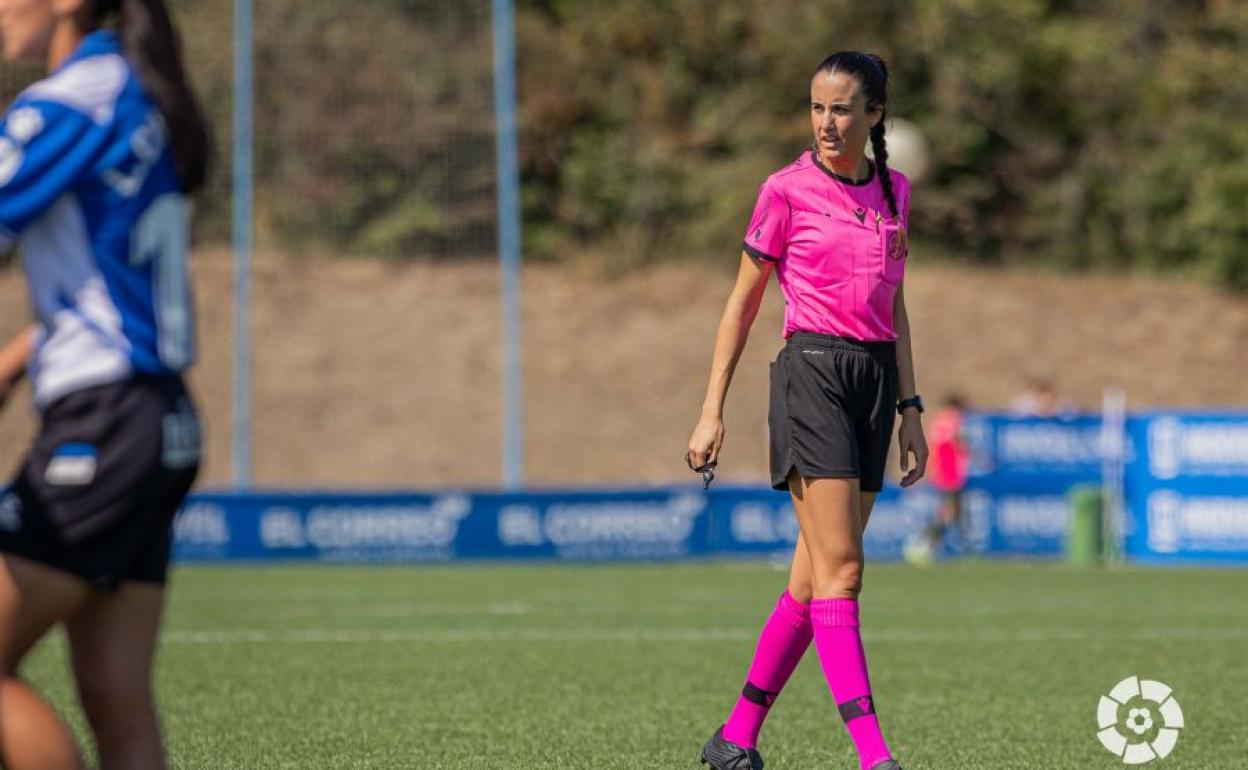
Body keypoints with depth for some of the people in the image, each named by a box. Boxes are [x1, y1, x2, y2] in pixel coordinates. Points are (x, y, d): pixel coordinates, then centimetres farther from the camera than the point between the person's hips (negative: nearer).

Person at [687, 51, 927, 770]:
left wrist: (911, 410, 15)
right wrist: (713, 410, -1)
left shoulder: (894, 192, 13)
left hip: (876, 380, 6)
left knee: (814, 580, 5)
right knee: (840, 572, -14)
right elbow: (743, 304, 2)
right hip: (813, 369, -6)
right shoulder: (788, 190, -2)